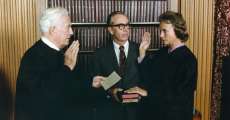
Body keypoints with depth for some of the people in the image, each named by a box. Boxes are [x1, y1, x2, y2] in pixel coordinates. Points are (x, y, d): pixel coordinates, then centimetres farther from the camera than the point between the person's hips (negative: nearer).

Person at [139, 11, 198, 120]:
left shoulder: (188, 59, -17)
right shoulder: (162, 52, 1)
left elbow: (178, 95, -21)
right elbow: (148, 79, -3)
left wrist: (147, 92, -20)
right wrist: (142, 52, -10)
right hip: (155, 111, 6)